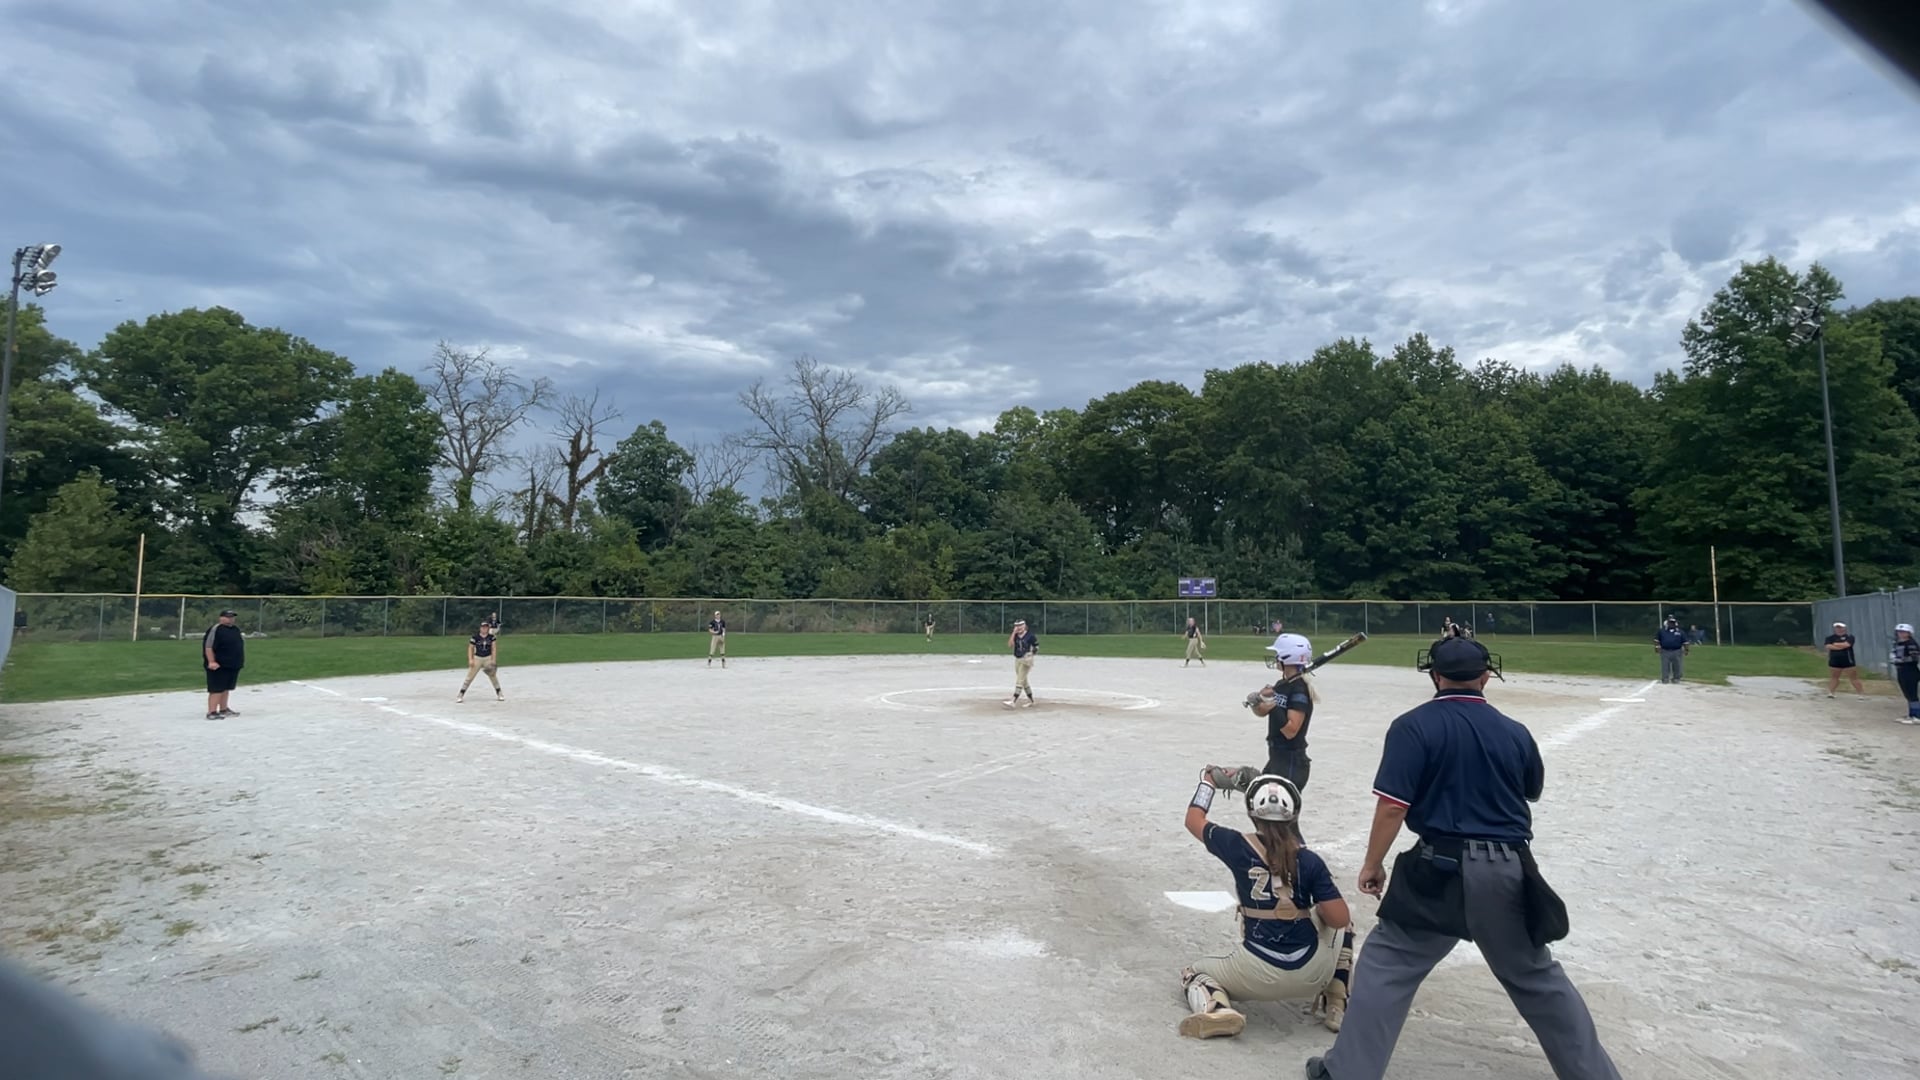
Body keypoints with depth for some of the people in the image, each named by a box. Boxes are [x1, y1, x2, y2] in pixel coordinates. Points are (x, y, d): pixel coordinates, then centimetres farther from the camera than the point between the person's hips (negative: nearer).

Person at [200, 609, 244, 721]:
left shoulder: (236, 630, 15)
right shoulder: (215, 629, -13)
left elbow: (240, 645, 26)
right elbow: (208, 647, -19)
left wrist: (241, 660, 24)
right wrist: (211, 662, -24)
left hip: (233, 665, 9)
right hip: (219, 666, -9)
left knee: (226, 688, 16)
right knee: (217, 689, -10)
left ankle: (223, 709, 26)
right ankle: (212, 712, -10)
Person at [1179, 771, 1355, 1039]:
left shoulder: (1238, 846, -7)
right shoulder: (1310, 861, -7)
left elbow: (1194, 821, 9)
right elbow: (1339, 919, -9)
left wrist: (1208, 781, 23)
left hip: (1258, 975, -1)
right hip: (1311, 974, 2)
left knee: (1194, 972, 24)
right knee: (1341, 921, 30)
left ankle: (1215, 1008, -9)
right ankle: (1336, 1006, 24)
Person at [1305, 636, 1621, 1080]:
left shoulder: (1414, 726, -9)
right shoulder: (1515, 732, 5)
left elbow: (1392, 806, -14)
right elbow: (1532, 793, 23)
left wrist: (1373, 863, -1)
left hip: (1443, 868, -4)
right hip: (1509, 870, 4)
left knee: (1386, 964, 6)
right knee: (1536, 975, 22)